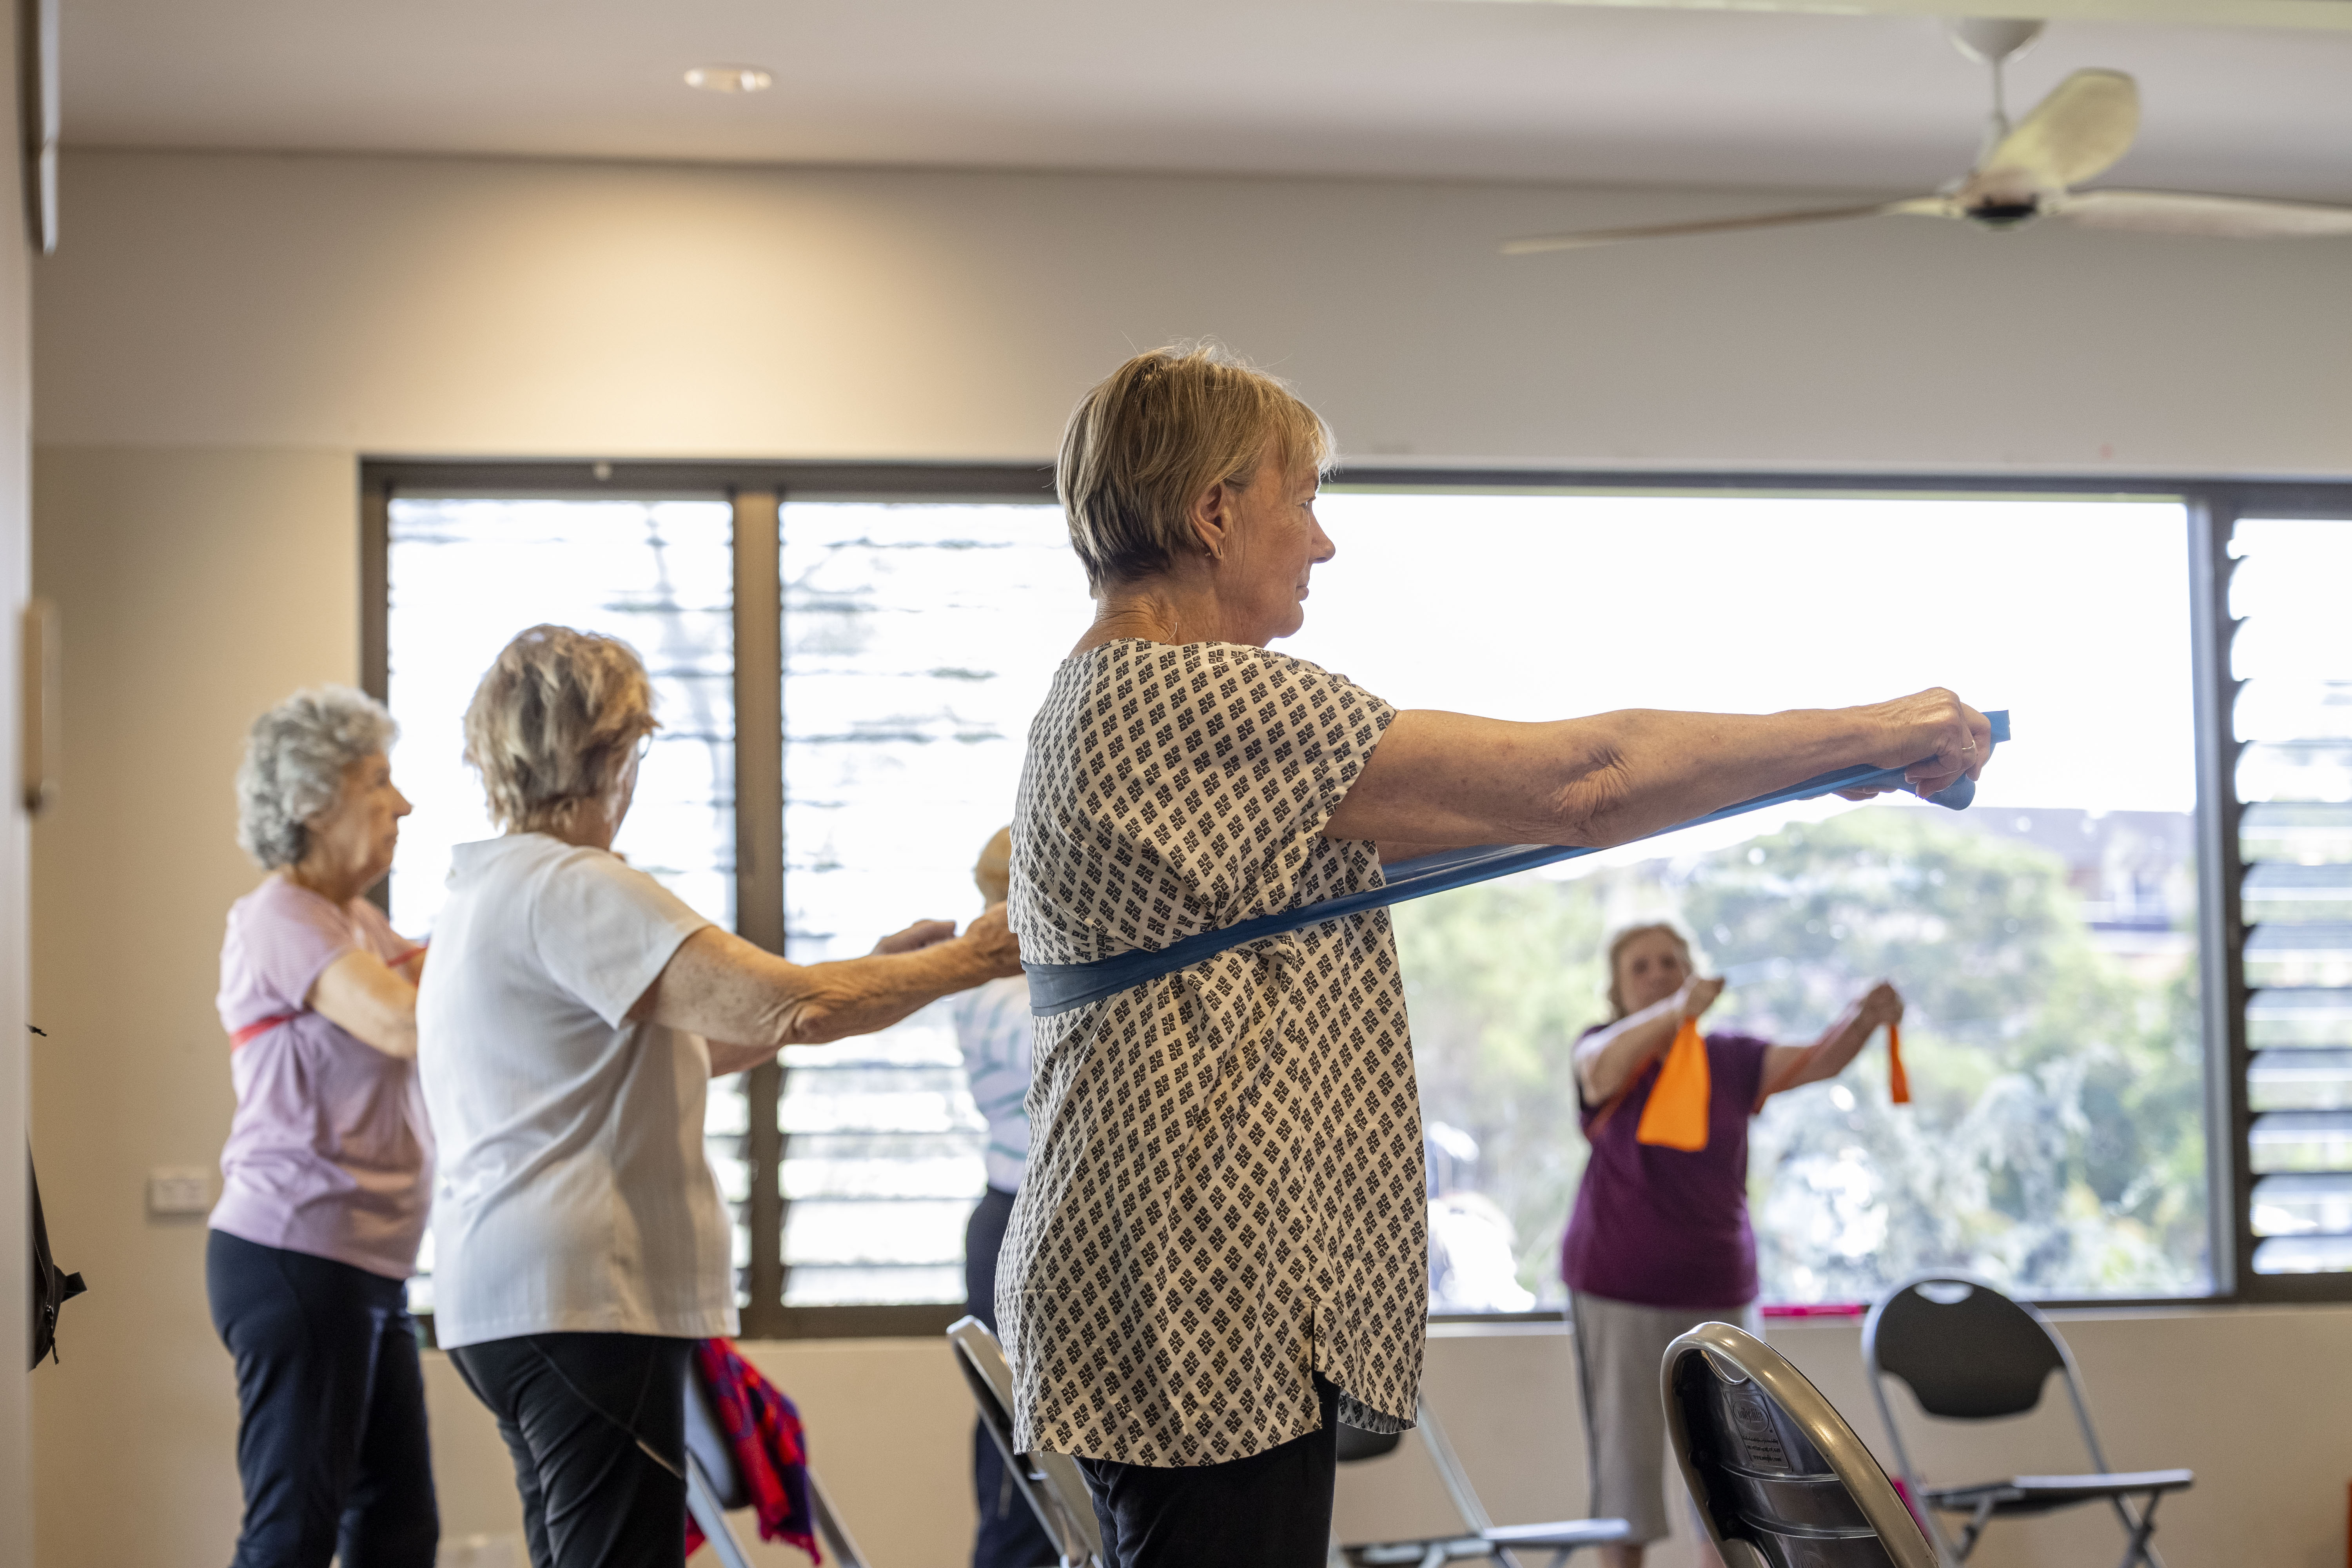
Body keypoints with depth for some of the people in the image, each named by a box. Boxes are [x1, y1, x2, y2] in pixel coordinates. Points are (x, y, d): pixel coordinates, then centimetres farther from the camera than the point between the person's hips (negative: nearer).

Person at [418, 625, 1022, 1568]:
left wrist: (872, 975, 19)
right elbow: (788, 1008, -22)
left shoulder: (486, 891, 20)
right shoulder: (573, 889, -13)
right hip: (580, 1297, -11)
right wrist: (976, 958, -9)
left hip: (506, 1294, 11)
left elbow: (689, 1048, 22)